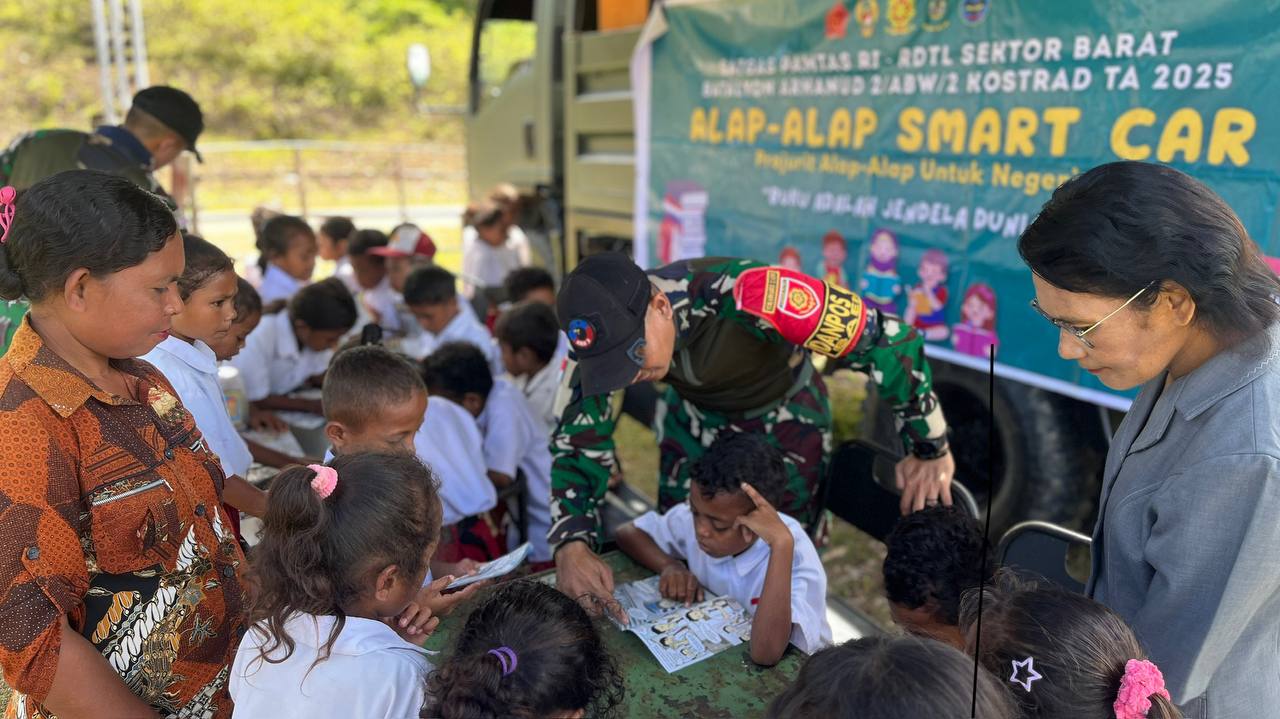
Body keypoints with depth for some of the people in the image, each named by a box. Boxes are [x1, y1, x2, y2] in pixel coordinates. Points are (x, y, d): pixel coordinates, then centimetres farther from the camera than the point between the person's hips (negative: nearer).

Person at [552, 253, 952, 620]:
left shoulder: (744, 295, -44)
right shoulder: (605, 331, -28)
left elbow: (884, 338, -36)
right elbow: (579, 441, -20)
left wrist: (931, 451, -24)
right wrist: (571, 546, -36)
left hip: (784, 414, -3)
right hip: (695, 415, 4)